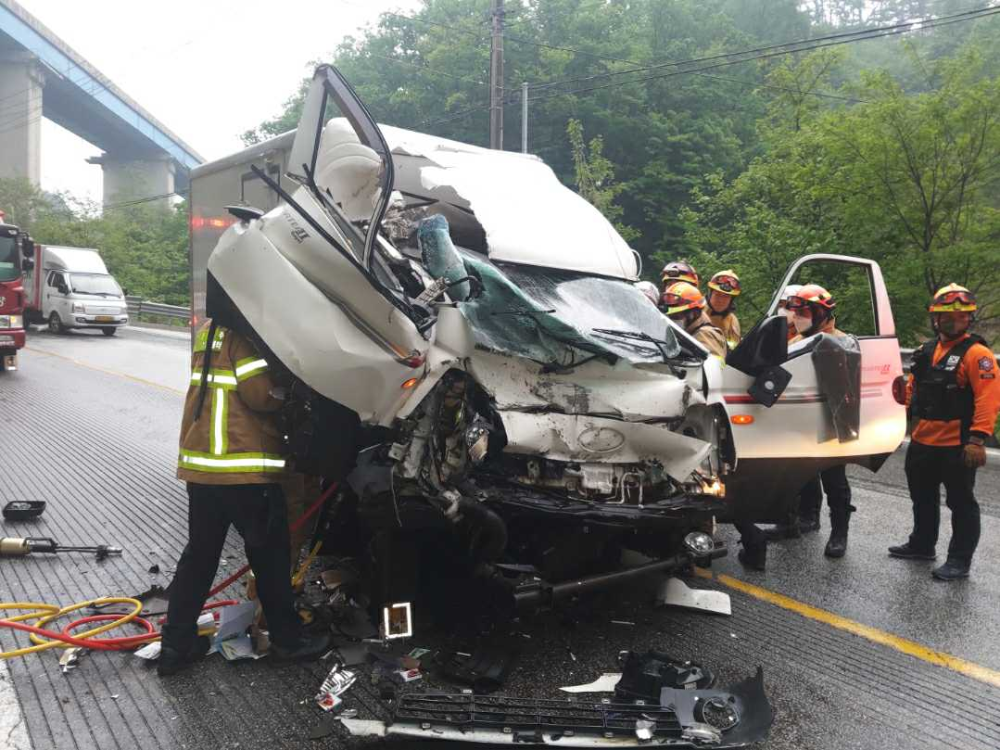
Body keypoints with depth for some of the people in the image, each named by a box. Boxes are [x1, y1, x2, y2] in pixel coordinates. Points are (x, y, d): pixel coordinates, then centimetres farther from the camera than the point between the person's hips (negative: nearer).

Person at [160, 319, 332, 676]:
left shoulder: (208, 332, 15)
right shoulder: (246, 332, -13)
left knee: (199, 554, 16)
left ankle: (175, 645, 21)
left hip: (198, 463, 8)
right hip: (244, 470, -8)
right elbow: (261, 393, -20)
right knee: (270, 555, 7)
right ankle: (287, 639, 21)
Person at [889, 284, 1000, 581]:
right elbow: (913, 387, 20)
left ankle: (959, 561, 12)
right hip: (923, 441, 8)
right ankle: (921, 545, 37)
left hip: (957, 445, -8)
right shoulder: (927, 351, 12)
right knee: (923, 498, 21)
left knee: (961, 503, 3)